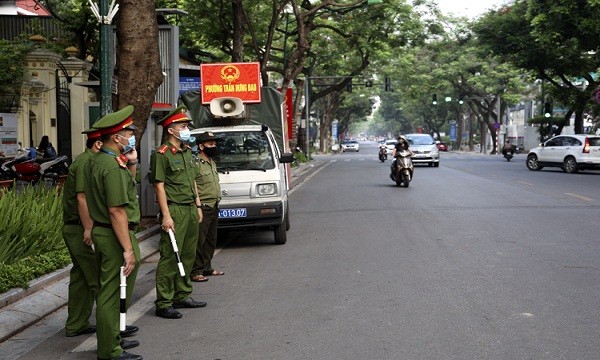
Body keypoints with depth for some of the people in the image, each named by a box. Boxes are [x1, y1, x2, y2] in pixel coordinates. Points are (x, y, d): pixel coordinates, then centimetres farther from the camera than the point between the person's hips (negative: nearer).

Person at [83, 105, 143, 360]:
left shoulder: (95, 161, 12)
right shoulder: (113, 166, -20)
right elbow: (117, 211, -24)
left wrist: (131, 165, 9)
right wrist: (128, 249, -23)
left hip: (101, 233, 10)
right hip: (115, 236, -10)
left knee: (109, 291, 20)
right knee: (113, 294, -3)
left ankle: (112, 339, 33)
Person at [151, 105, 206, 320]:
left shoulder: (187, 152, 16)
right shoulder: (161, 155, -9)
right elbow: (159, 186, -13)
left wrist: (198, 205, 18)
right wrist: (166, 216, -18)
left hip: (191, 209, 8)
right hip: (175, 209, -8)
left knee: (188, 255, 13)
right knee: (170, 257, -7)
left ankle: (182, 296, 24)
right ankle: (163, 304, -4)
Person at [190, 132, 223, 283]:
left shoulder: (212, 163, 18)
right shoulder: (195, 163, -13)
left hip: (214, 207, 10)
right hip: (203, 207, -10)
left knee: (211, 240, 15)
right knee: (199, 240, -8)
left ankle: (207, 267, 24)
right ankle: (196, 271, -5)